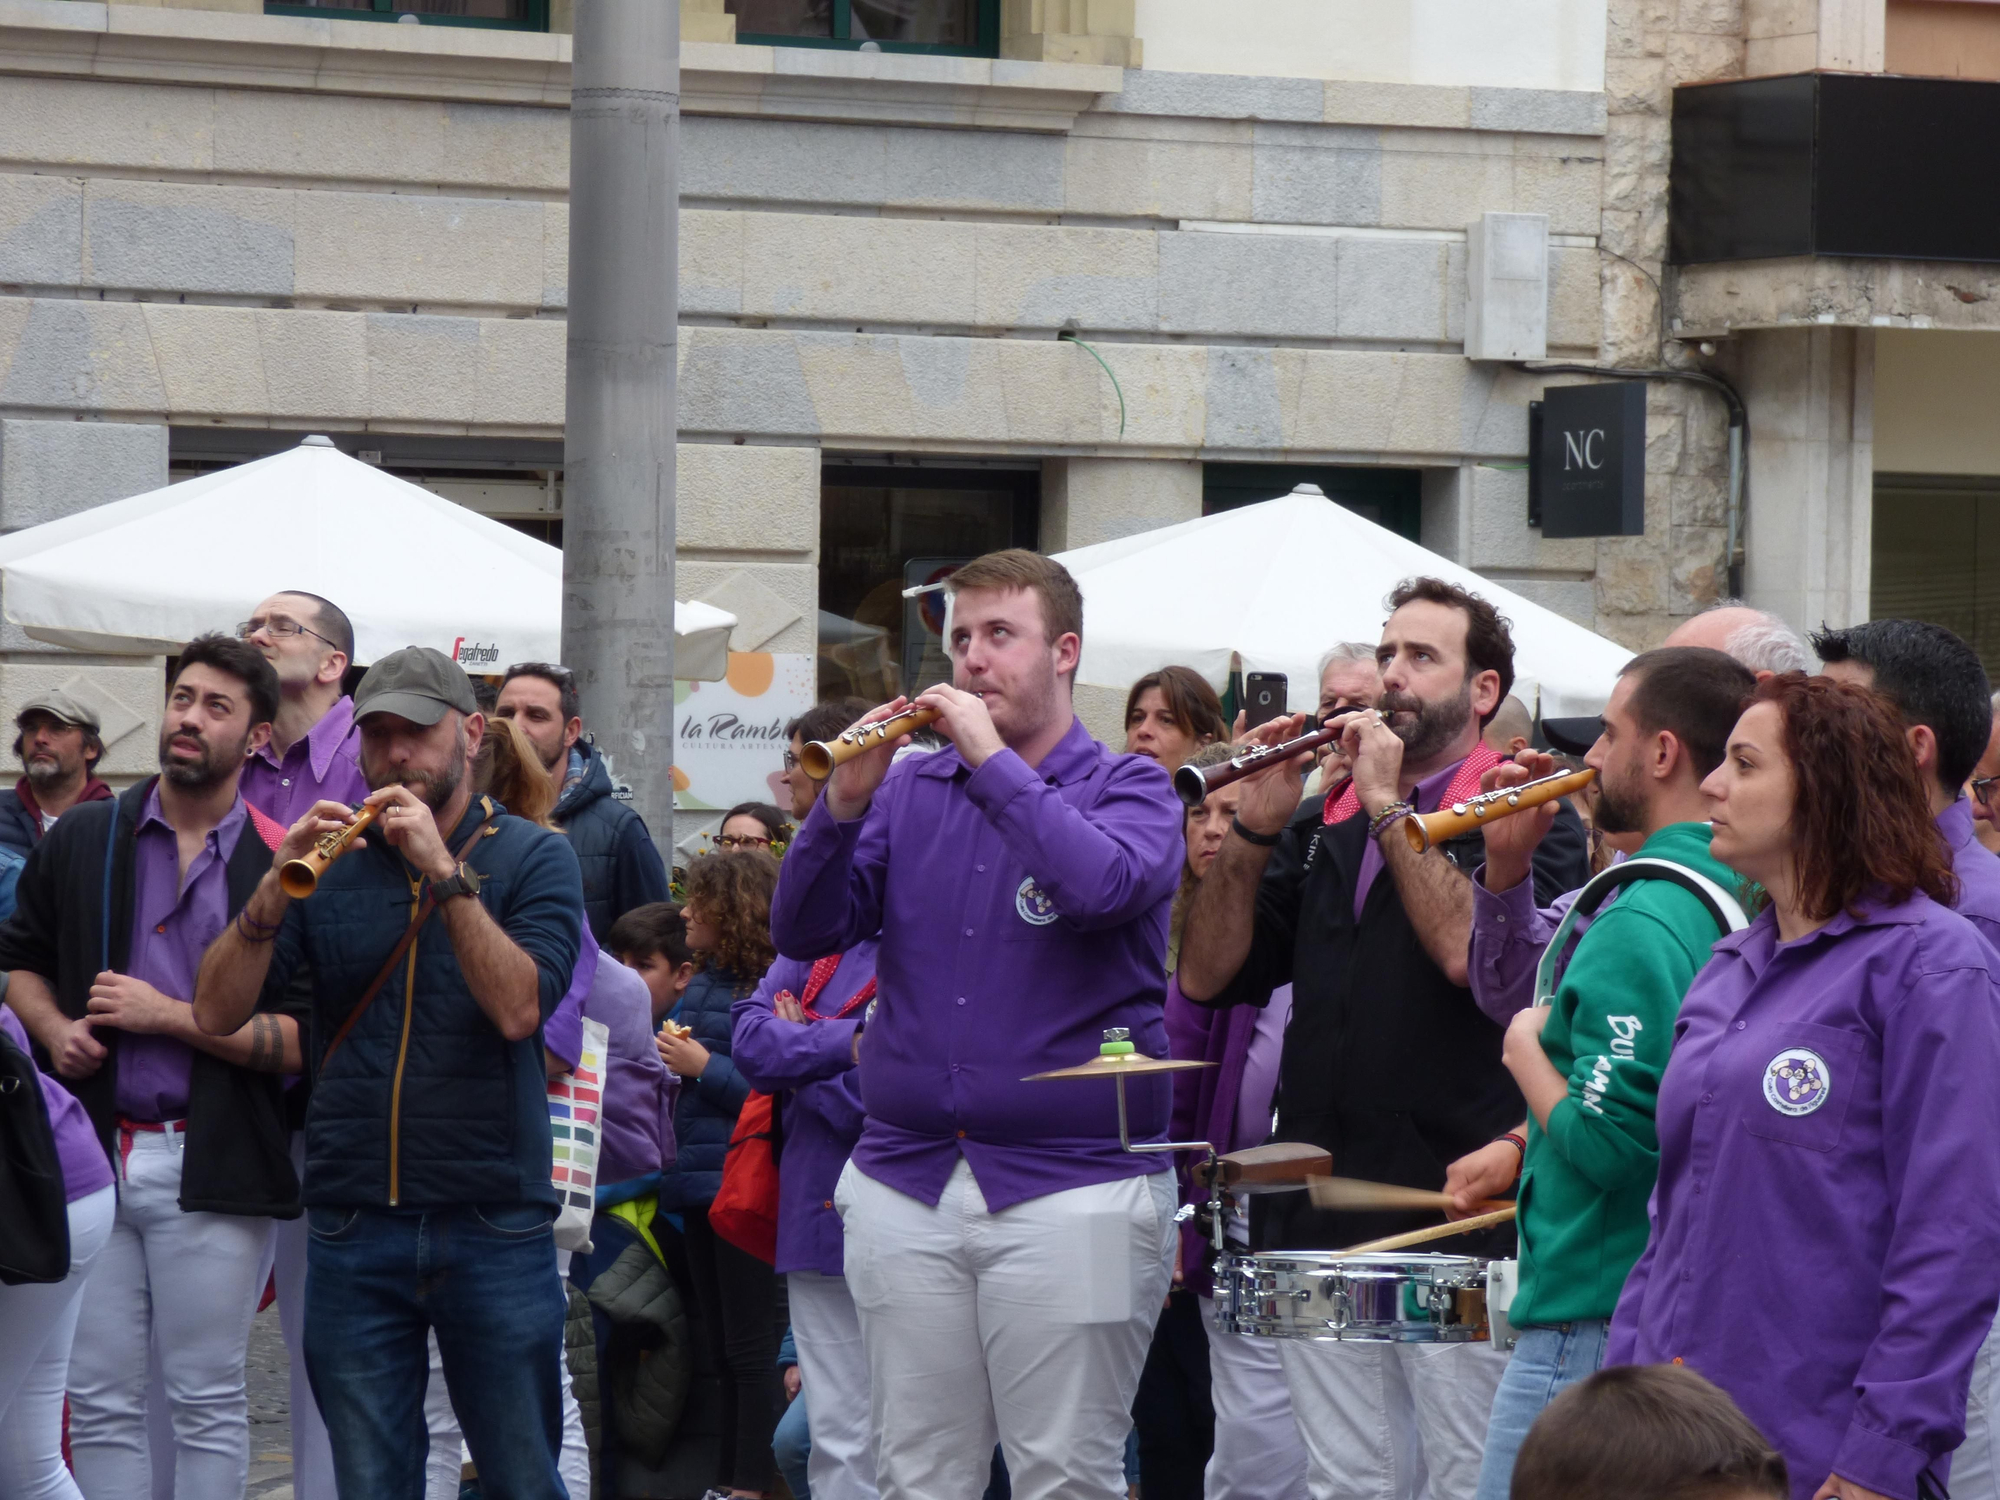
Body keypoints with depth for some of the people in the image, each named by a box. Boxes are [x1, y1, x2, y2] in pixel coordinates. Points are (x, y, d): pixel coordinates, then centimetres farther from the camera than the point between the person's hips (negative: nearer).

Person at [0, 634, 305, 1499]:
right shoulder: (82, 841, 9)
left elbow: (308, 1039, -9)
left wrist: (164, 1014, -13)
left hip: (212, 1165, -3)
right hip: (92, 1147, 3)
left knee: (207, 1402, 3)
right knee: (97, 1400, 6)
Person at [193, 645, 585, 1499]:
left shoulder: (532, 858, 3)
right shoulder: (329, 864, 8)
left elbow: (520, 1008, -13)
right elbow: (216, 1012, -1)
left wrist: (447, 872, -19)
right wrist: (276, 890, -15)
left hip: (494, 1230, -2)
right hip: (355, 1230, 2)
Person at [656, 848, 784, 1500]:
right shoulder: (704, 985, 14)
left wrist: (705, 1067, -17)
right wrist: (670, 1064, 4)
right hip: (699, 1183, 9)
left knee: (749, 1348, -4)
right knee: (722, 1348, 13)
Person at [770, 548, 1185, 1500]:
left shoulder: (1128, 789, 3)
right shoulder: (908, 792, 12)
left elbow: (1106, 887, -20)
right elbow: (804, 931, 4)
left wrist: (992, 760, -14)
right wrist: (846, 804, -11)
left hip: (1071, 1186, -4)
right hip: (905, 1185, 4)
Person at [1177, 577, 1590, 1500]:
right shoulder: (1321, 826, 18)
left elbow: (1475, 954, -18)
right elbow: (1207, 977, 11)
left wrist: (1390, 807, -11)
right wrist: (1254, 831, -1)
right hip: (1318, 1211, 5)